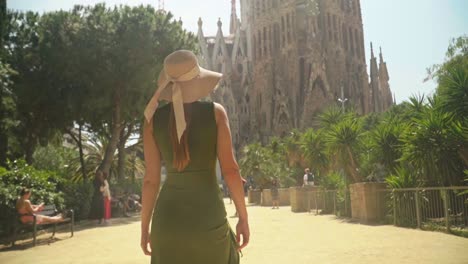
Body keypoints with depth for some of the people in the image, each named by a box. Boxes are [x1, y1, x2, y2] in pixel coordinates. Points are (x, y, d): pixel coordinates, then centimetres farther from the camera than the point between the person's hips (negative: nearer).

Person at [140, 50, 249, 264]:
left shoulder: (153, 118, -1)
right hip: (209, 216, -1)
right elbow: (230, 169, -9)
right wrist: (243, 217, 0)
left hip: (169, 217, 2)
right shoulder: (215, 112, -5)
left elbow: (151, 179, -1)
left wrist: (144, 227, 9)